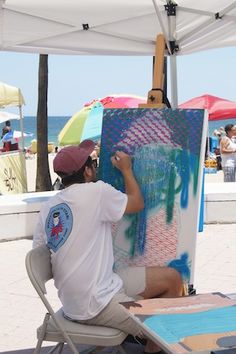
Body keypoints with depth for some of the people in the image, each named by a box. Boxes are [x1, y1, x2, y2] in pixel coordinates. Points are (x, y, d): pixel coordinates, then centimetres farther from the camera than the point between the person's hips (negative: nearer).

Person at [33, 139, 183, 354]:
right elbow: (137, 204, 3)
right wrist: (126, 169, 18)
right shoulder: (95, 192, -14)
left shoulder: (48, 208, 6)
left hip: (74, 301, 8)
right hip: (96, 305, -8)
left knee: (171, 278, 15)